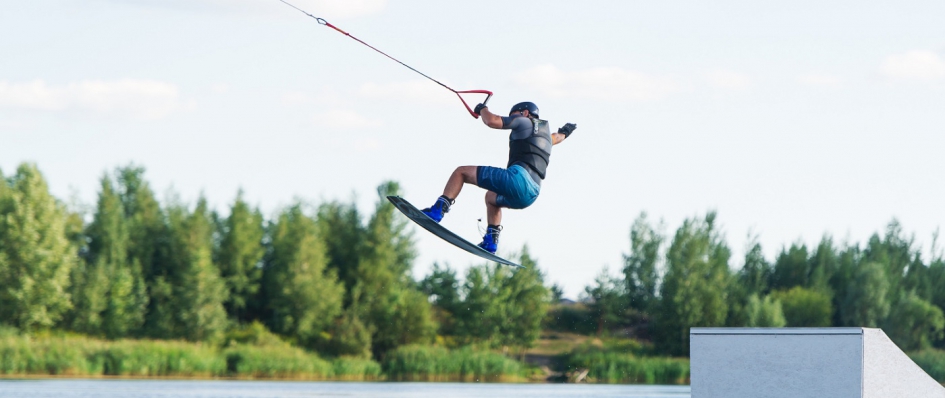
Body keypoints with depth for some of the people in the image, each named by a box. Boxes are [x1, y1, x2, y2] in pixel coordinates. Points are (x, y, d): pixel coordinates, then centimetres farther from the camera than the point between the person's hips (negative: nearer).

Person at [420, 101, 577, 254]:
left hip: (518, 178, -9)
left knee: (461, 172, -2)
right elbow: (553, 138, 58)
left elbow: (491, 121, -4)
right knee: (491, 197, 39)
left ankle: (437, 211, -18)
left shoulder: (524, 121, 8)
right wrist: (563, 134, 81)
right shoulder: (544, 130, 31)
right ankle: (490, 242, 26)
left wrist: (482, 109, 17)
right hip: (531, 195, 9)